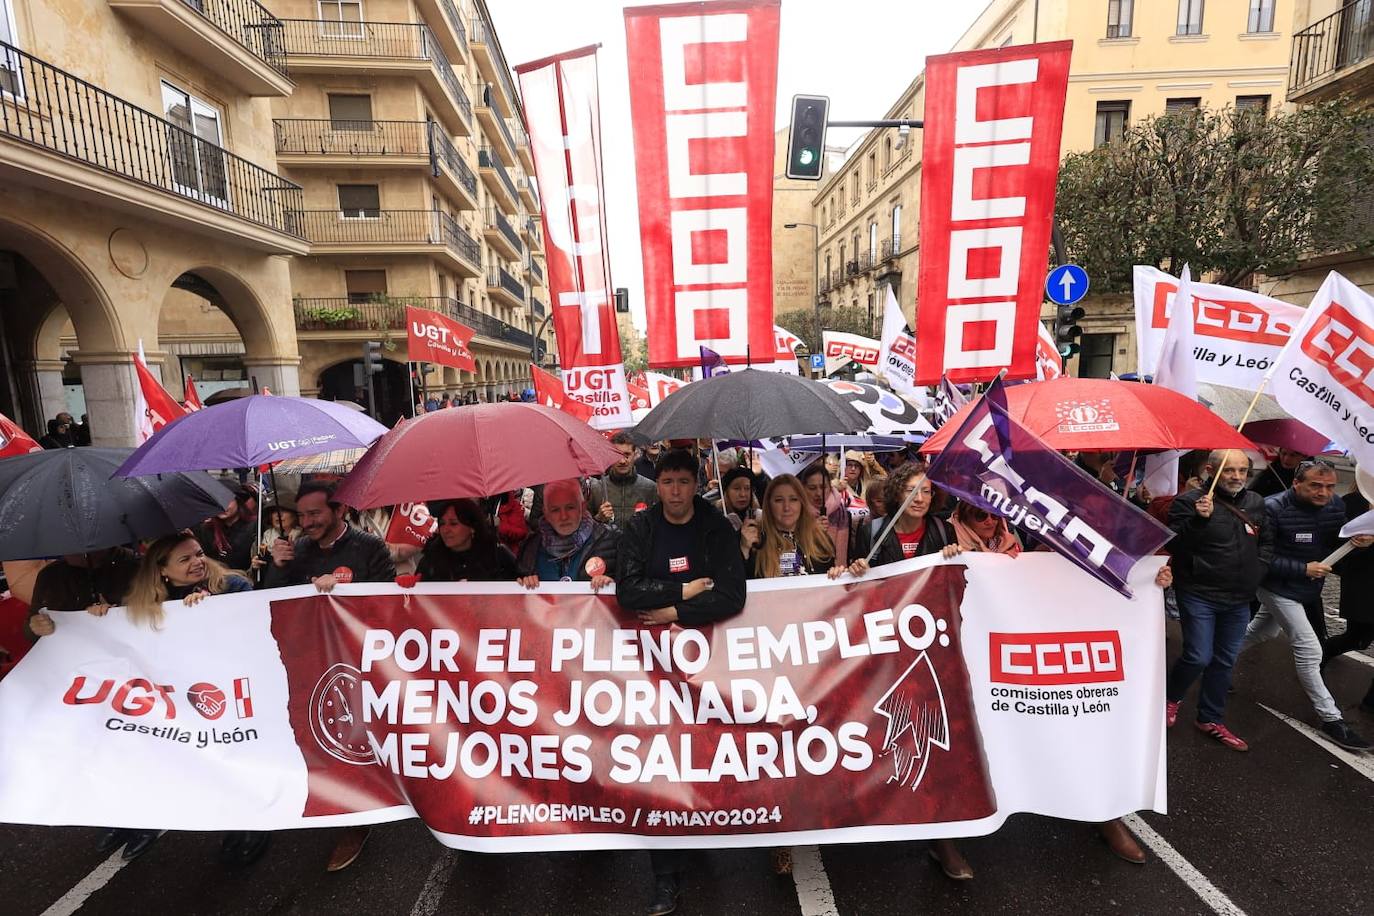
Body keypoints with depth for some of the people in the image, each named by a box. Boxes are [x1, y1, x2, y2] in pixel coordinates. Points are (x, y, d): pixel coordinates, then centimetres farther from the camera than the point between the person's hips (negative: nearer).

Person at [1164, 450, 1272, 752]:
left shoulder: (1256, 502, 8)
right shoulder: (1188, 501, -13)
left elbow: (1267, 540, 20)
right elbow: (1174, 545, -18)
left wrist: (1257, 569, 6)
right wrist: (1199, 520, -31)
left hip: (1239, 600, 7)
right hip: (1199, 594, -6)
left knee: (1225, 661, 14)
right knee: (1198, 657, -8)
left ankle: (1211, 720, 28)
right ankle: (1170, 696, 21)